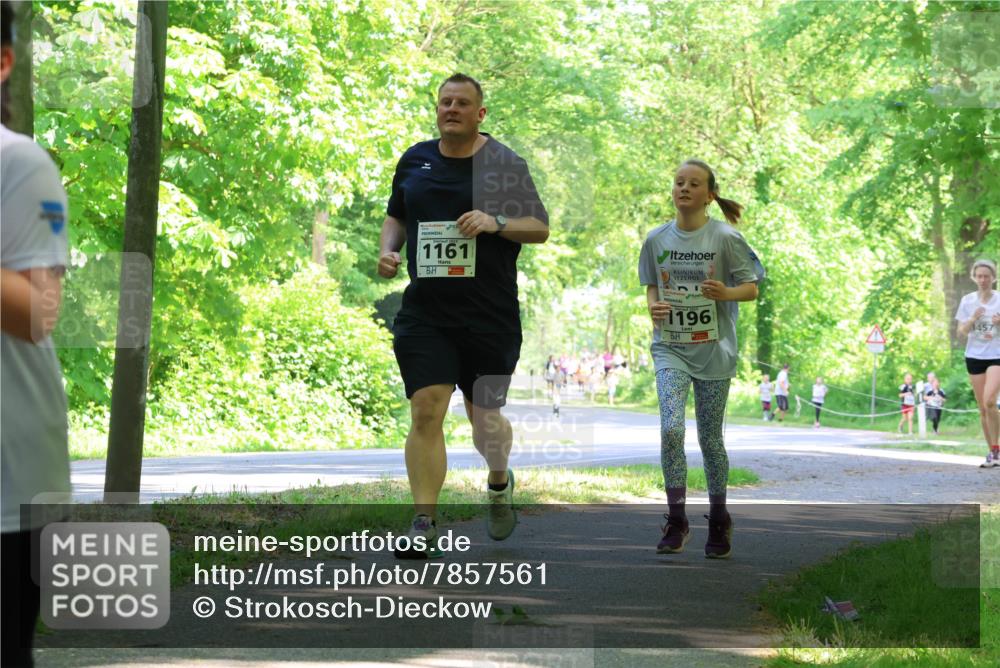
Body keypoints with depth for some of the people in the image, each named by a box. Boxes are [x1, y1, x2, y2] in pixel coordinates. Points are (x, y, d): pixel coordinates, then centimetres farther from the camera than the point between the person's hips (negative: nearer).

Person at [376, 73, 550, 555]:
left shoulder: (505, 164, 0)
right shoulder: (415, 160, 9)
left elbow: (541, 228, 0)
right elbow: (396, 215, 23)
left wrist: (495, 222, -17)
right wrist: (388, 250, 3)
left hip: (491, 316, -2)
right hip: (424, 312, 2)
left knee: (485, 417, 9)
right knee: (425, 411, -11)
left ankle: (500, 483, 42)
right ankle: (424, 524, -8)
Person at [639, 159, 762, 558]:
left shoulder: (725, 238, -6)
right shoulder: (657, 239, 3)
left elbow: (751, 287, -2)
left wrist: (725, 292, -22)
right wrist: (653, 306, -7)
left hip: (714, 350, -2)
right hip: (670, 347, 2)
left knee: (710, 438, 6)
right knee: (670, 428, -16)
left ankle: (719, 521, 24)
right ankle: (676, 520, -6)